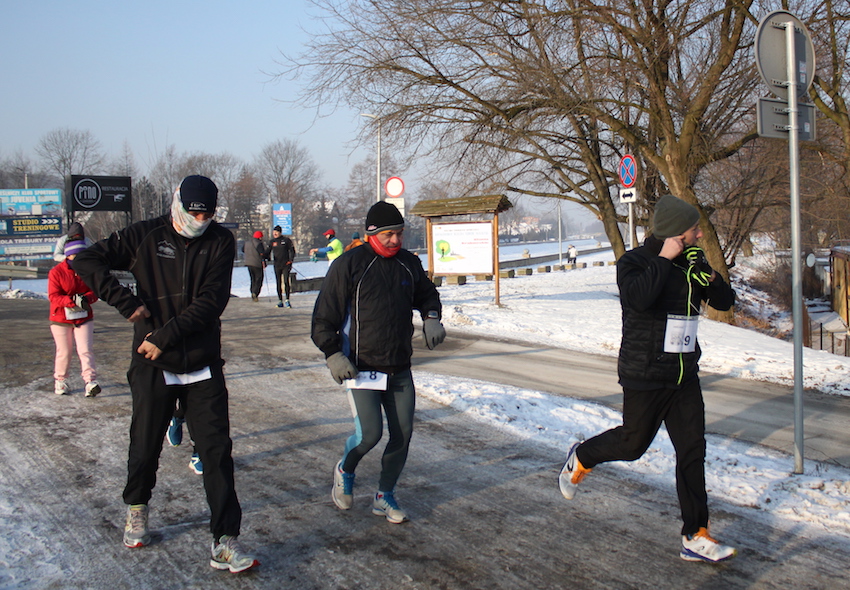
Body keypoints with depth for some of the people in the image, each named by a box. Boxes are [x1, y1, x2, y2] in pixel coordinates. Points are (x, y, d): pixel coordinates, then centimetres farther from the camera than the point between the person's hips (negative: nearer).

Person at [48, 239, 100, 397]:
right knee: (64, 351, 7)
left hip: (84, 317, 2)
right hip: (61, 318, -2)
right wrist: (73, 300, -31)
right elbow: (53, 296, -16)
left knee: (85, 350, -7)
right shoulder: (56, 272, -11)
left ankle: (90, 382, -11)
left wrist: (86, 298, -26)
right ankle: (60, 381, 26)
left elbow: (95, 291, -3)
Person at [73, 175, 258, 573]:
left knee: (217, 451, -3)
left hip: (204, 367, 0)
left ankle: (224, 543, 1)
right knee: (145, 446, 14)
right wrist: (126, 302, -14)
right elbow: (86, 261, -4)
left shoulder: (220, 242, -2)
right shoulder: (145, 237, -3)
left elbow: (212, 301, -11)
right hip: (153, 366, 0)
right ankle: (136, 509, 44)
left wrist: (166, 336, -18)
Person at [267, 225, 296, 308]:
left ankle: (287, 300, -5)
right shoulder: (272, 242, 8)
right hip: (277, 265, 3)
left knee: (286, 281, -11)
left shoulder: (286, 240, 0)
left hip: (286, 264, -3)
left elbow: (292, 250, 3)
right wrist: (265, 257, -8)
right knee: (278, 283, 5)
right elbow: (268, 252, 11)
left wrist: (290, 260, -7)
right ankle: (280, 301, 11)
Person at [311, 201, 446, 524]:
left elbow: (427, 294, 26)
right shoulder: (349, 264, -8)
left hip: (400, 370, 5)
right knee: (369, 434, -13)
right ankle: (344, 470, 21)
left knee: (402, 434, 4)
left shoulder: (410, 263, 7)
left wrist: (431, 317, 5)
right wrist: (333, 354, -15)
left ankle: (384, 497, 24)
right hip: (362, 368, -5)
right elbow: (324, 315, -6)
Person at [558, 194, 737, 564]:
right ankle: (580, 459, 37)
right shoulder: (634, 262, -12)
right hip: (646, 376, -6)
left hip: (685, 376, 6)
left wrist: (709, 277, -10)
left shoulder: (689, 264, 7)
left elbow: (725, 302, 9)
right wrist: (664, 260, -25)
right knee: (633, 443, 6)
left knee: (692, 451, 3)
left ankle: (695, 537, 9)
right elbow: (639, 297, -33)